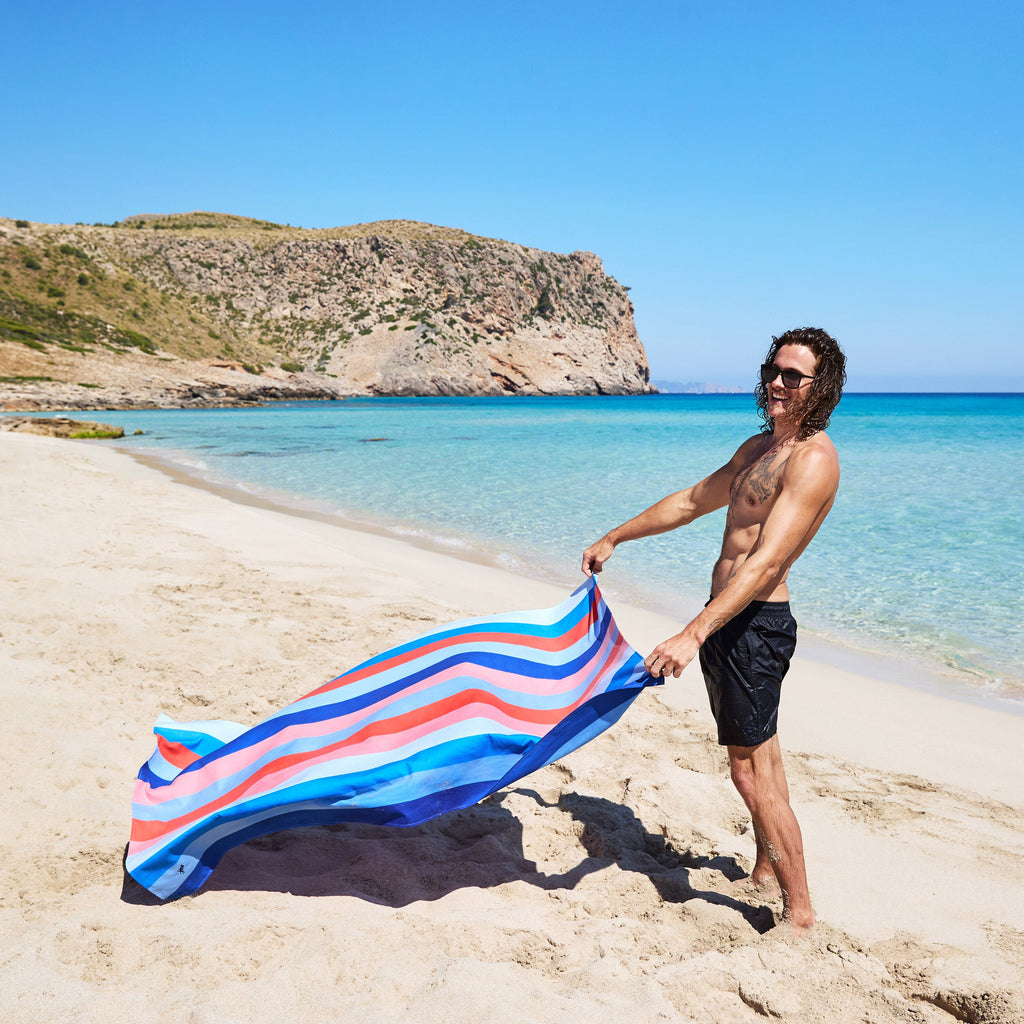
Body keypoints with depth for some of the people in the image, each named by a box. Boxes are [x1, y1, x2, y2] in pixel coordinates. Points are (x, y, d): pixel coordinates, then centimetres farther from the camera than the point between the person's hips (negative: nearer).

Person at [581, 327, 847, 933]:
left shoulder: (813, 458, -17)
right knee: (761, 759, 20)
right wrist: (614, 538, 29)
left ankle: (801, 916, 8)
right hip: (731, 621, 9)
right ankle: (766, 873, 36)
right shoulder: (758, 447, 14)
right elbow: (692, 502, 25)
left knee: (752, 772, -4)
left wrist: (693, 635, -35)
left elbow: (764, 563, -28)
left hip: (754, 626, -9)